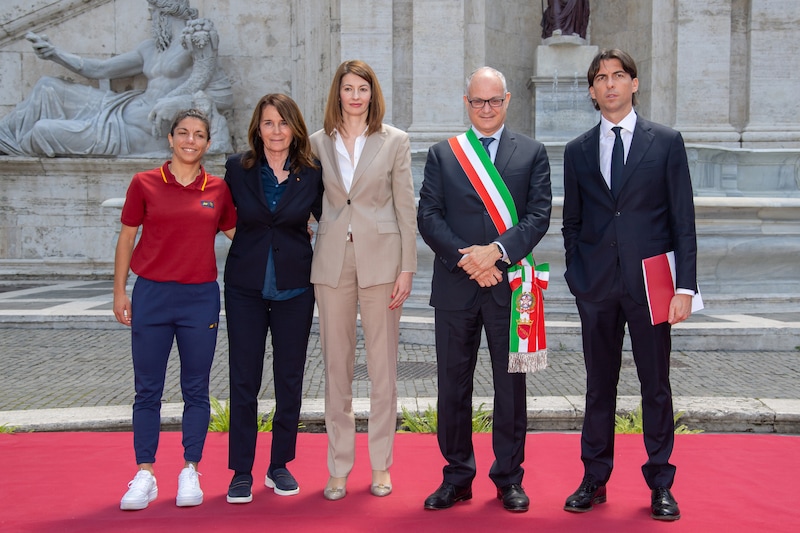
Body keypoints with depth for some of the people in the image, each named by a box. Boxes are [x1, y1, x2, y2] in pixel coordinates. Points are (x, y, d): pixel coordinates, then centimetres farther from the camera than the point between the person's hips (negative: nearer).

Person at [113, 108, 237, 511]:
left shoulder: (218, 189, 4)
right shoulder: (144, 184, 1)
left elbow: (237, 233, 16)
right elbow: (126, 238, 6)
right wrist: (119, 292, 5)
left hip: (200, 297, 1)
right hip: (151, 295, -1)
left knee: (196, 390, 6)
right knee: (147, 390, 4)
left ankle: (190, 473, 16)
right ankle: (144, 475, 12)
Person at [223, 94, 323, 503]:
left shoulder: (311, 174, -1)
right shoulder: (237, 169, 0)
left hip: (294, 288, 0)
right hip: (245, 288, 0)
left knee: (290, 380, 7)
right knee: (243, 381, 1)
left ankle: (280, 466, 22)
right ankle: (241, 473, 11)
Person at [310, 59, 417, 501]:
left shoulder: (395, 141, 3)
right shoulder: (319, 142, 8)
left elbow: (406, 208, 0)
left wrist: (406, 268, -5)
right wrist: (303, 261, 3)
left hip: (380, 257, -2)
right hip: (332, 260, 2)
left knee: (383, 366, 3)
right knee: (336, 365, 6)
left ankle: (381, 465, 15)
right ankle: (339, 467, 15)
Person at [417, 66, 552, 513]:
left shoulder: (533, 153, 8)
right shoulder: (442, 154, 10)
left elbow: (540, 215, -2)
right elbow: (428, 216, 1)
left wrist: (498, 250, -16)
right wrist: (466, 259, -13)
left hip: (509, 284, -1)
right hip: (455, 287, 1)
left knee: (511, 384, 6)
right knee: (453, 385, 6)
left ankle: (509, 479, 18)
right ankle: (457, 478, 18)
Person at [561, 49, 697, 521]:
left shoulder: (666, 142, 3)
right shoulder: (578, 151, 10)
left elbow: (683, 219, 0)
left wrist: (686, 286, -8)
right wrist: (577, 278, 3)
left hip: (649, 283, -2)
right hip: (597, 286, 2)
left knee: (656, 385, 5)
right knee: (599, 384, 9)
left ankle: (661, 484, 17)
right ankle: (594, 480, 19)